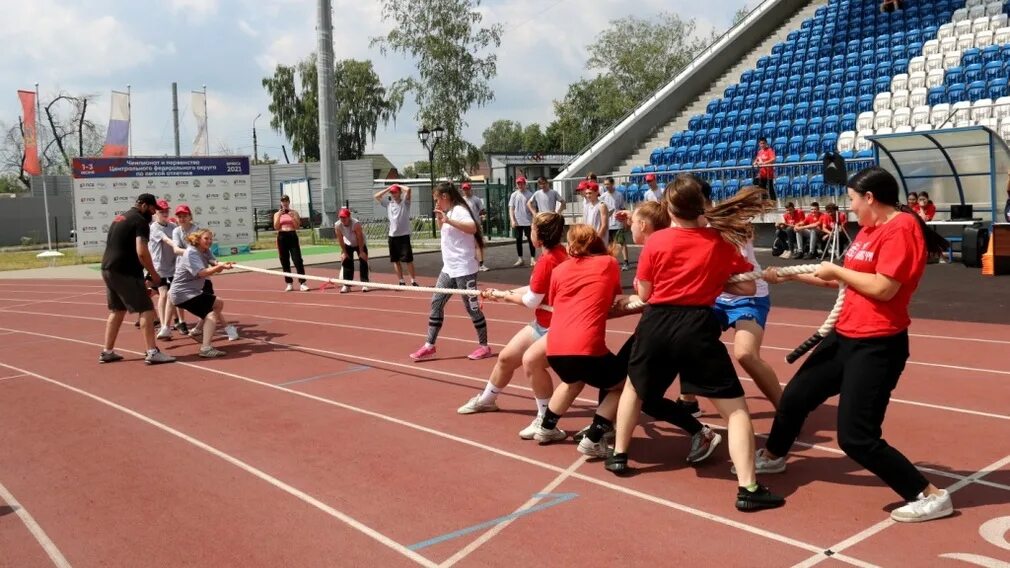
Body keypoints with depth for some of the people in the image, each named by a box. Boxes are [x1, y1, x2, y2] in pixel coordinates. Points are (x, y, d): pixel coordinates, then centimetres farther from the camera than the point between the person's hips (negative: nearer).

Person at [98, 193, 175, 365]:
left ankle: (107, 352, 21)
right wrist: (154, 274, -11)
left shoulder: (121, 218, 20)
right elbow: (142, 252, -21)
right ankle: (152, 352, -8)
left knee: (117, 311, 18)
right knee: (146, 310, -6)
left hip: (108, 269, 10)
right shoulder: (140, 221, -10)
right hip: (125, 272, -10)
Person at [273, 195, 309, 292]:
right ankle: (289, 283, 12)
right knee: (285, 262, 4)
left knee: (298, 260, -9)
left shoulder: (294, 213, 6)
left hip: (292, 236, -1)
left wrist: (292, 217, -14)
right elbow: (276, 227, -2)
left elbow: (298, 226, -1)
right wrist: (279, 216, -12)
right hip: (282, 237, 2)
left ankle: (302, 283, -10)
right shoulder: (277, 214, 9)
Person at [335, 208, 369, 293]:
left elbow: (360, 238, -26)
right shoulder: (337, 225, -23)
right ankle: (346, 285, 4)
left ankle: (364, 283, -2)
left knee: (363, 262, -8)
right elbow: (341, 239, -13)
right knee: (346, 262, -2)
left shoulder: (356, 223, -34)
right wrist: (344, 252, -10)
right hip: (348, 245, 3)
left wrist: (361, 252, -22)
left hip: (360, 244, -3)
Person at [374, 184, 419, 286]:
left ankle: (413, 281, 2)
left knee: (408, 260, -5)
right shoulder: (388, 204, 11)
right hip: (392, 236, 5)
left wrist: (398, 186, 0)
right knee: (395, 260, 7)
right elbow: (376, 196, 11)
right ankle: (401, 282, 15)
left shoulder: (405, 202, -1)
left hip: (404, 236, -5)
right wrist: (388, 188, 9)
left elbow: (408, 189, -17)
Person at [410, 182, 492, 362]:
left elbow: (472, 227, -32)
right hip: (449, 268, 9)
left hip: (464, 269, -9)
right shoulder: (448, 212, 14)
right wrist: (440, 219, 11)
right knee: (436, 302, 5)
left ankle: (484, 346, 11)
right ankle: (430, 346, 9)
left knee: (472, 306, -1)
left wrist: (448, 220, -36)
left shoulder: (459, 210, -13)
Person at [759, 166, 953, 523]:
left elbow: (883, 288, -25)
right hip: (845, 336, 10)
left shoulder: (902, 228, -17)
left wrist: (836, 269, -12)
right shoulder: (869, 229, 12)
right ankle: (773, 456, 44)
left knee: (856, 438, -11)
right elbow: (842, 280, 20)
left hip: (877, 346, -10)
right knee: (795, 396, 20)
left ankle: (931, 496, 4)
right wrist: (788, 276, 21)